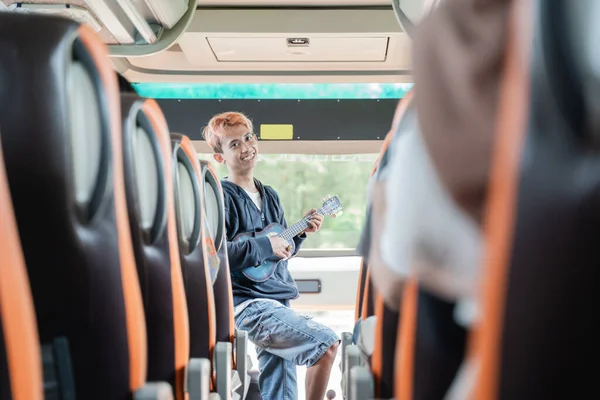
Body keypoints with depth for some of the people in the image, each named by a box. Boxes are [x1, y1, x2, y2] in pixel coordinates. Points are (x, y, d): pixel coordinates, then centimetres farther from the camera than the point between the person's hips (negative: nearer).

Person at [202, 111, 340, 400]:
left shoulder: (270, 196, 16)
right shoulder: (221, 196, -8)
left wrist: (301, 232, 6)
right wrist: (264, 245, -17)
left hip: (277, 301, 8)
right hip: (247, 302, -8)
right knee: (327, 343, -20)